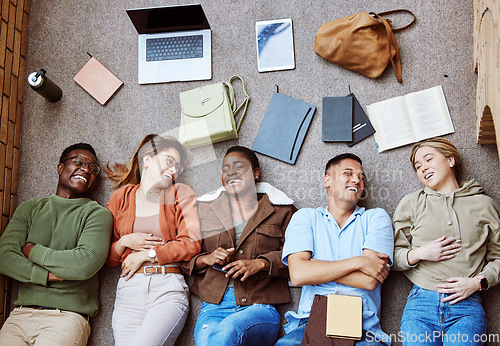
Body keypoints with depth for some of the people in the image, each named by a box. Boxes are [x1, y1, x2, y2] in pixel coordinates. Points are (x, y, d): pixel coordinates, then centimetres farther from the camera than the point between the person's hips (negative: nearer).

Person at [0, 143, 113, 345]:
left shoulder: (98, 214, 3)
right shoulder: (29, 208, 15)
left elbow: (87, 264, -14)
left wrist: (33, 251, -3)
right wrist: (49, 275, -11)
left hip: (67, 317, -3)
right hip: (21, 314, 3)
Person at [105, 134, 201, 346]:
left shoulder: (181, 194, 13)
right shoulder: (120, 198, 16)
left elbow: (191, 244, 1)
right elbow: (106, 257, 16)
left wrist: (145, 255, -1)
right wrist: (125, 243, -4)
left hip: (168, 288, -2)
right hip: (128, 290, 2)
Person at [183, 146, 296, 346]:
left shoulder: (281, 210, 12)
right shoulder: (205, 208, 18)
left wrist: (260, 263, -11)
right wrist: (207, 259, -3)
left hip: (259, 308, -1)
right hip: (214, 307, 2)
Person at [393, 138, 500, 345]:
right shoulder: (411, 204, 13)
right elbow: (393, 256, 11)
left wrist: (477, 282, -3)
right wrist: (419, 254, -7)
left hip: (467, 305, 0)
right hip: (421, 303, 1)